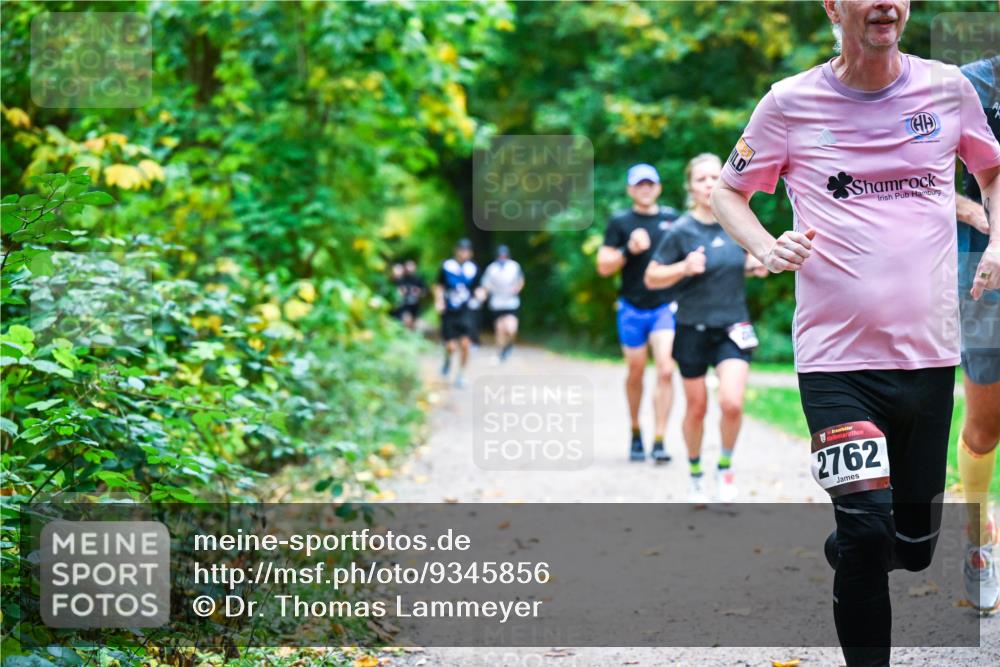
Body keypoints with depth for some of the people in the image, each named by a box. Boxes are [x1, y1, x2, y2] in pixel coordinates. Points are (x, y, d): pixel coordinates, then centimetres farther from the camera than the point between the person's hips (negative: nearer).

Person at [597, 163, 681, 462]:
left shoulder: (672, 219, 7)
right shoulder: (620, 222, 2)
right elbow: (603, 266, -2)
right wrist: (629, 250, -16)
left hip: (665, 306, 0)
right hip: (632, 308, 0)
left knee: (665, 370, -14)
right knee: (635, 374, 10)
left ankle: (659, 441, -13)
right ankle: (635, 432, 30)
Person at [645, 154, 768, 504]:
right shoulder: (681, 231, -10)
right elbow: (651, 278, -8)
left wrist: (754, 266, -3)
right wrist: (684, 268, -24)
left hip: (732, 329, 2)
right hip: (693, 329, -2)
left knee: (732, 403, -16)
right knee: (696, 408, 8)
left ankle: (725, 467, 9)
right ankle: (695, 474, 31)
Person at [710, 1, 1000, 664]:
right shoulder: (790, 102, -2)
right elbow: (728, 192, 9)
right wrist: (766, 247, -11)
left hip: (928, 354, 3)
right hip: (836, 356, -3)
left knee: (916, 544, 12)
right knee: (868, 530, -17)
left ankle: (841, 550, 44)